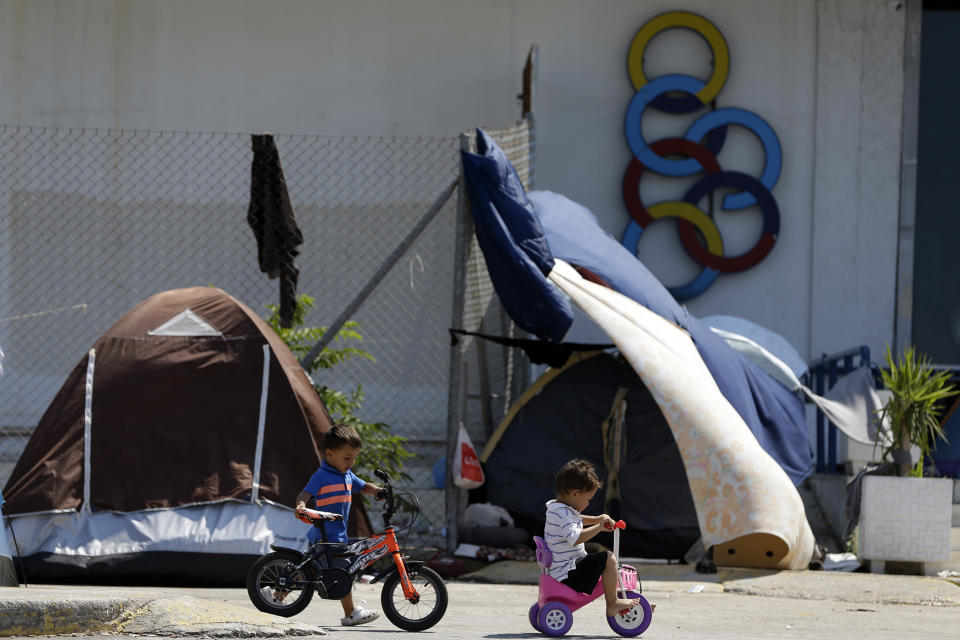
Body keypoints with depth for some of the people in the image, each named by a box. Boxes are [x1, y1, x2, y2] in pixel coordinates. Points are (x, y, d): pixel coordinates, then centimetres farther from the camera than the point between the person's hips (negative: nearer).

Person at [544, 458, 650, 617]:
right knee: (608, 559, -17)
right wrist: (599, 526, -28)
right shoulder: (563, 513, -21)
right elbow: (576, 538, -36)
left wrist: (597, 519, 21)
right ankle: (612, 604, -11)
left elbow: (576, 520, 34)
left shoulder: (555, 508, 13)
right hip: (568, 573, -11)